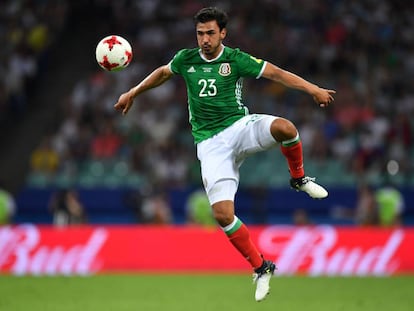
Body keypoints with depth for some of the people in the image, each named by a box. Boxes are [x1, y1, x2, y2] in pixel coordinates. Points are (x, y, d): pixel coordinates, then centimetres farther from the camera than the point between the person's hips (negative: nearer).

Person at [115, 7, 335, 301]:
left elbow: (276, 73, -10)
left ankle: (299, 178, -5)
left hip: (240, 127, -1)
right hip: (210, 143, 1)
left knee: (284, 127, -36)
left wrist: (313, 89, -20)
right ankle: (261, 268, 2)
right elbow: (162, 72, 27)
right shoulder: (186, 59, 5)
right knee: (223, 214, -16)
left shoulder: (235, 59, -4)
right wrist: (132, 93, 33)